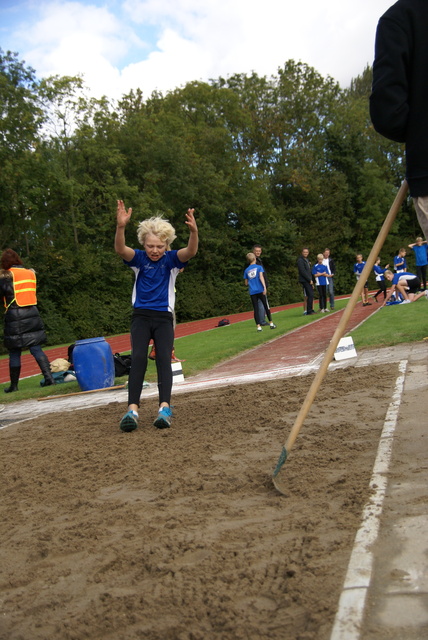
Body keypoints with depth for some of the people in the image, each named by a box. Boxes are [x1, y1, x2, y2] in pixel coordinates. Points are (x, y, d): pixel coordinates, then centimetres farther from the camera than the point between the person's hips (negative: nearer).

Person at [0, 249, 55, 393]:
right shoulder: (31, 273, 11)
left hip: (14, 317, -4)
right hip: (33, 314, 4)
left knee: (14, 353, 4)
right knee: (36, 349, 6)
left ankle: (14, 385, 11)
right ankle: (49, 378, -3)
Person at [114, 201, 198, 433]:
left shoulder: (171, 259, -3)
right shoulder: (139, 258, -2)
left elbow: (191, 251, -23)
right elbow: (120, 249, -23)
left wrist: (194, 231, -44)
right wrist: (120, 227, -44)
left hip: (164, 318, 0)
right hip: (141, 316, 0)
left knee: (164, 359, -12)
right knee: (138, 358, -14)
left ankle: (165, 407, -19)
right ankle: (132, 409, -20)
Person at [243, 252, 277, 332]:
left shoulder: (246, 270, 9)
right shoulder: (259, 267, 1)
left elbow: (246, 283, 13)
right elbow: (261, 277, -14)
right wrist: (264, 287, -19)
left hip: (252, 292, 2)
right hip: (260, 290, -2)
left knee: (256, 309, 2)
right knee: (266, 306, 9)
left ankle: (258, 326, -5)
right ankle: (271, 323, 15)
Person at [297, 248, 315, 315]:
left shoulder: (307, 260, 20)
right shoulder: (300, 260, -9)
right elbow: (303, 272, -15)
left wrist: (311, 281, 15)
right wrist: (310, 280, -13)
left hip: (309, 281, 9)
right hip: (305, 281, -9)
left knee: (311, 296, 7)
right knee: (309, 296, -11)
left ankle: (311, 310, 12)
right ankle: (308, 311, -7)